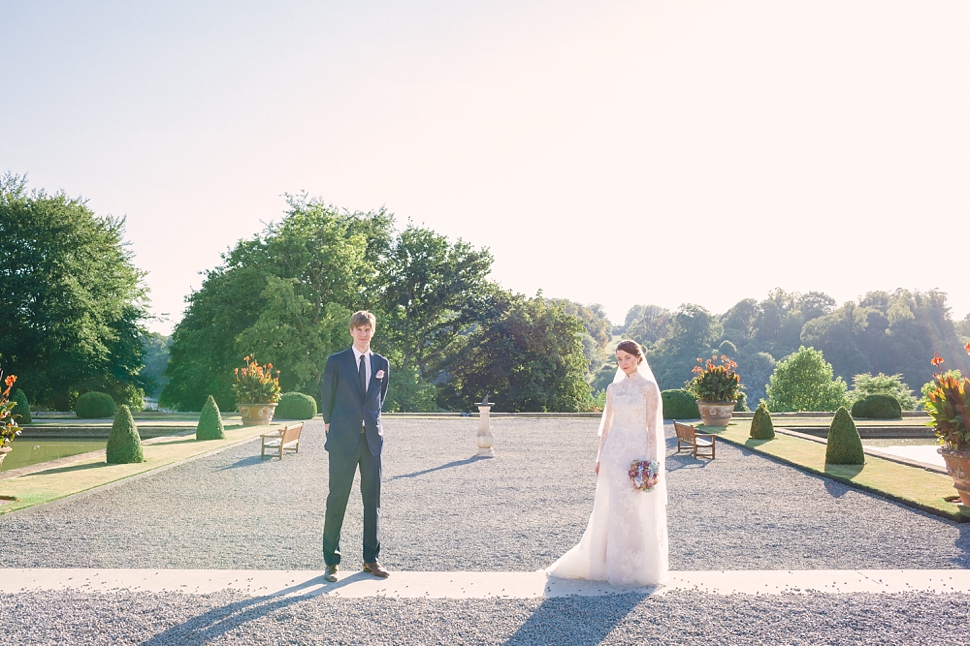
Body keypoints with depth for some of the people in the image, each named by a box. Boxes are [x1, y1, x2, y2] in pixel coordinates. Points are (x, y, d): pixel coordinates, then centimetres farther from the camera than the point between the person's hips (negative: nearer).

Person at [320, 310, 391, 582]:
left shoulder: (381, 363, 8)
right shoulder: (336, 361, 0)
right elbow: (326, 397, 9)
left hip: (372, 438, 3)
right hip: (343, 439, -3)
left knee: (373, 500, 7)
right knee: (337, 500, 0)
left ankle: (371, 559, 17)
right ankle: (331, 561, 10)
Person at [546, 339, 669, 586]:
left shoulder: (648, 387, -3)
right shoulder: (613, 389, 10)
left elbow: (653, 426, -6)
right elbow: (607, 425, 12)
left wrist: (652, 459, -12)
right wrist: (600, 457, 8)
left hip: (639, 452, -4)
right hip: (614, 451, 4)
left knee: (639, 511, 0)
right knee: (611, 509, 5)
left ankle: (638, 568, 13)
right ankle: (612, 564, 17)